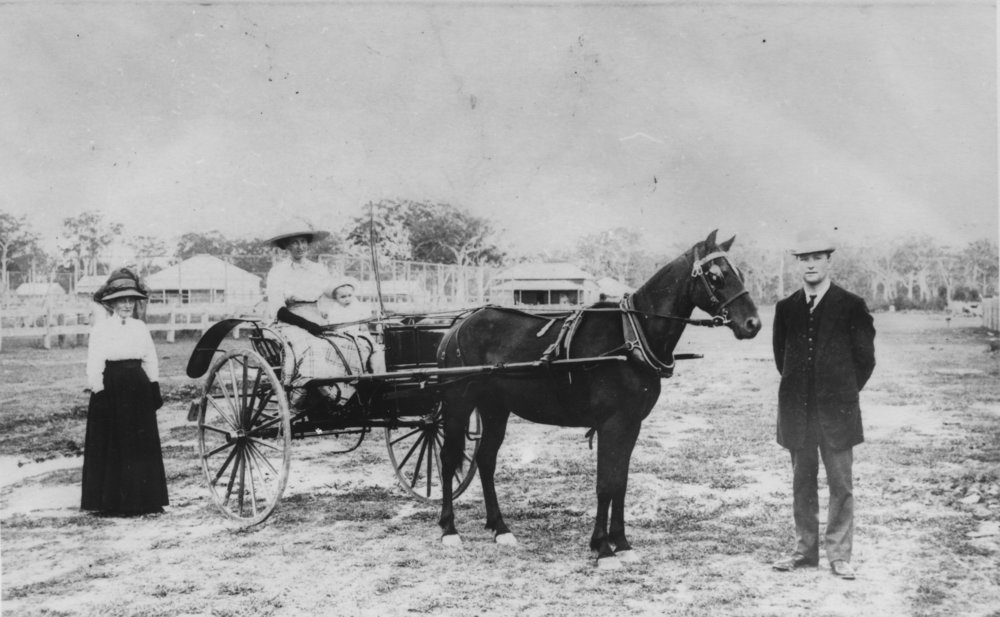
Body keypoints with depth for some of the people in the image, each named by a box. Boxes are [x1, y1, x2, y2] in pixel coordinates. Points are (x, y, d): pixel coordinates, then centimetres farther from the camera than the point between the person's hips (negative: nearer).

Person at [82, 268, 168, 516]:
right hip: (112, 390, -5)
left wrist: (155, 390, 9)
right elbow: (94, 365, -9)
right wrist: (98, 392, -15)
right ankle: (111, 502, 9)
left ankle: (142, 499, 17)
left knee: (143, 446, 8)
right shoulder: (101, 329, -6)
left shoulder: (140, 328, 8)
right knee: (112, 447, 0)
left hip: (138, 389, 5)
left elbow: (151, 362, 12)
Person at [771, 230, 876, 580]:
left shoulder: (851, 307, -3)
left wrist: (844, 392, 8)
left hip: (837, 408, -3)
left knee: (841, 484, 2)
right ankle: (805, 550, 20)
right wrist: (799, 388, 13)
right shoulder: (786, 308, 6)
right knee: (802, 483, 10)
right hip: (796, 408, 3)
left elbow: (865, 358, 4)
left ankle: (839, 555, 10)